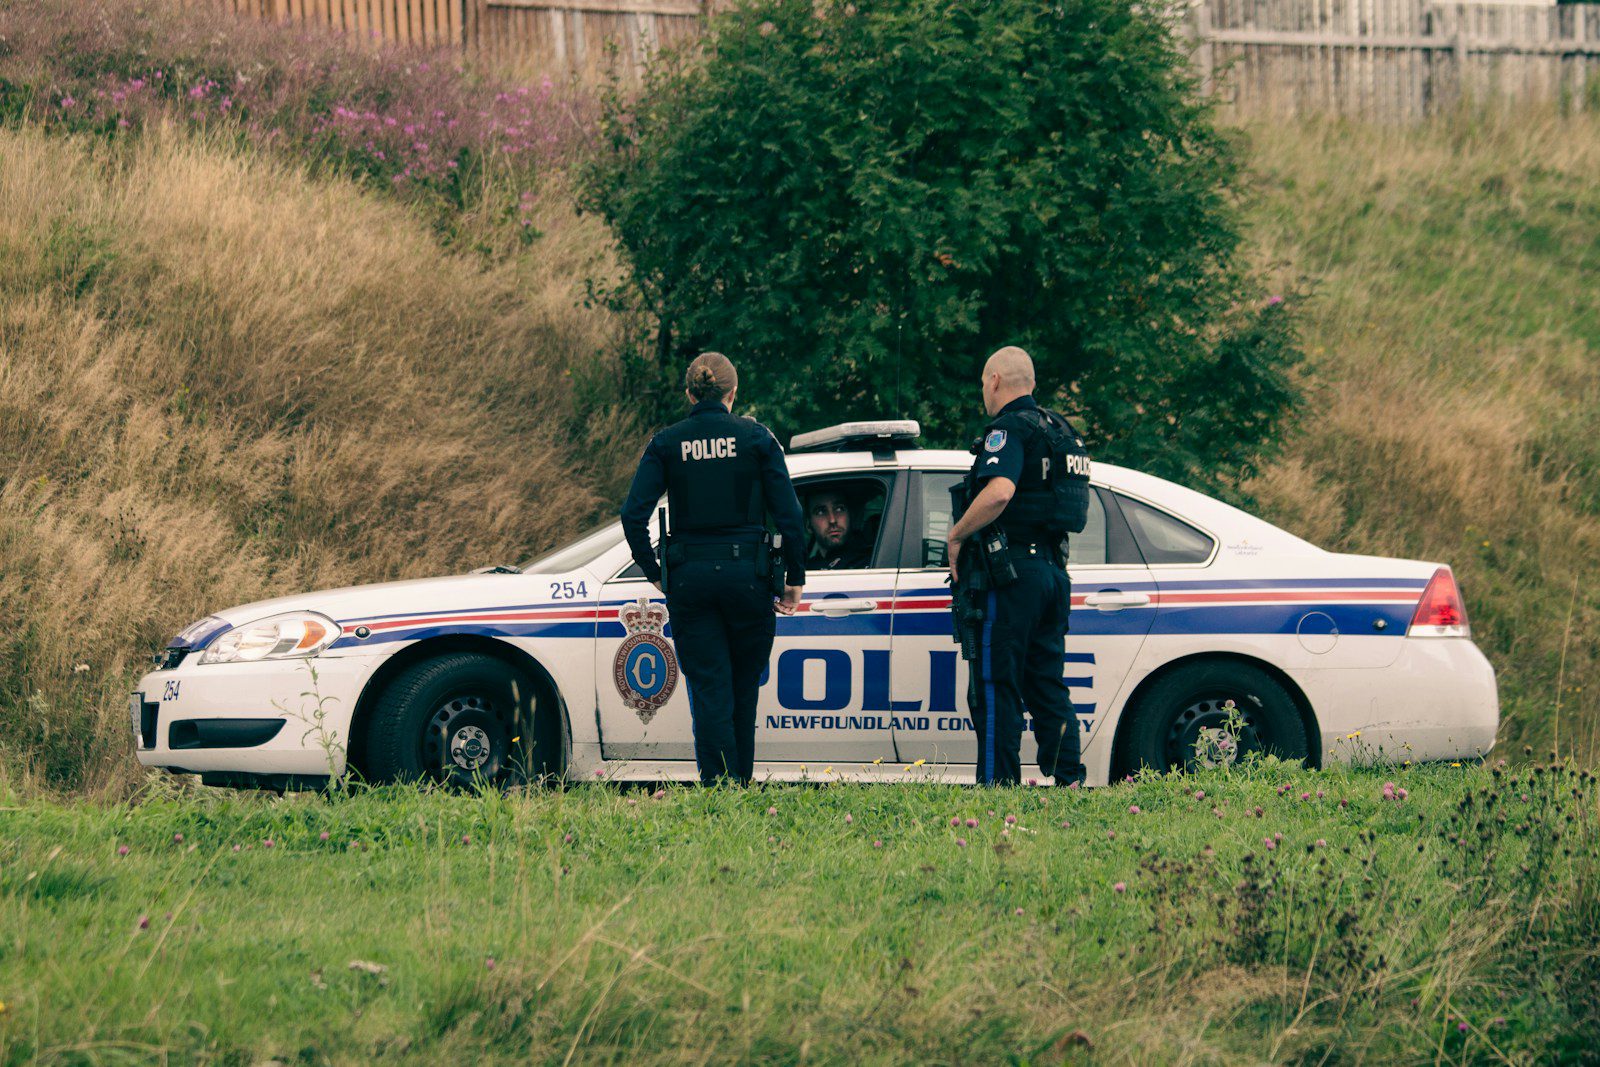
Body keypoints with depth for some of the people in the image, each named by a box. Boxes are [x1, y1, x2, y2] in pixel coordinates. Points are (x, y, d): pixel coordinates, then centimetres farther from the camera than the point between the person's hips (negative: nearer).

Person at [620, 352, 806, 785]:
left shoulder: (666, 444, 1)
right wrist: (794, 579, 4)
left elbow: (634, 514, -6)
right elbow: (788, 514, -4)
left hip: (689, 578, 0)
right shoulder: (755, 437, -1)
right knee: (744, 690, 15)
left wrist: (654, 572, 5)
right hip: (745, 572, 0)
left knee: (709, 691, 2)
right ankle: (741, 786, 19)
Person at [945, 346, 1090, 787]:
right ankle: (1069, 782, 6)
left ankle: (998, 784, -9)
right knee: (1047, 685, 11)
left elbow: (1000, 491, -29)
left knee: (994, 688, -5)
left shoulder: (1009, 429, -11)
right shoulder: (1061, 431, 17)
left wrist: (957, 535, -16)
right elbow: (1075, 504, 26)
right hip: (1053, 567, 8)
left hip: (1011, 572, -8)